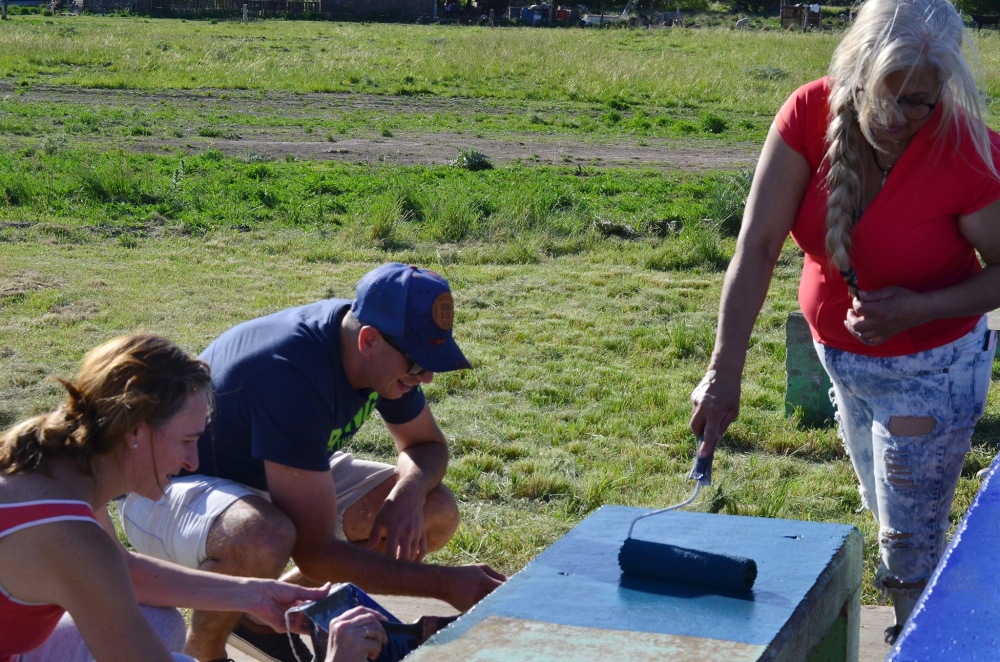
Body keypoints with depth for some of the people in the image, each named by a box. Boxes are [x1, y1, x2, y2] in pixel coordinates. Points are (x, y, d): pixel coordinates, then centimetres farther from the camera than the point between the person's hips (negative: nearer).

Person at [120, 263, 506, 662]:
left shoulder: (383, 352, -13)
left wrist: (409, 491, -19)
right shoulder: (293, 374, -36)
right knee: (266, 541, -43)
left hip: (261, 478, 8)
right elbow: (314, 551, -35)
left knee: (437, 512, -6)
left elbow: (428, 444, 5)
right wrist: (446, 584, -33)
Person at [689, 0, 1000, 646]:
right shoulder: (811, 113, -21)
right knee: (884, 510, 26)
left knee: (910, 545, 2)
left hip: (929, 368, -5)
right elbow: (757, 247, -25)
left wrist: (920, 309, -30)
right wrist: (724, 371, -33)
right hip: (840, 353, 5)